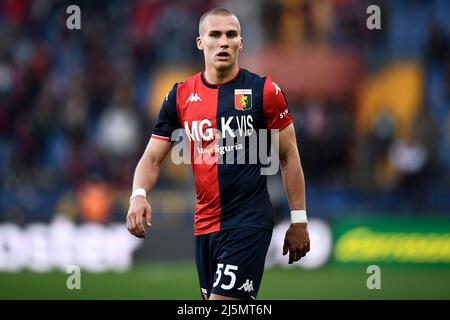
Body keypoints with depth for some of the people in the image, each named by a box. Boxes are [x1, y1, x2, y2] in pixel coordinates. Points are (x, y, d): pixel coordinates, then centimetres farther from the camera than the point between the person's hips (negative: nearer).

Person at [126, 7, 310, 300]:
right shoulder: (181, 96, 6)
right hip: (205, 224, 5)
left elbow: (289, 157, 2)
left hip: (250, 221, -5)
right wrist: (139, 195, -14)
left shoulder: (264, 91, -4)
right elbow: (153, 158, 7)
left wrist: (299, 221, 0)